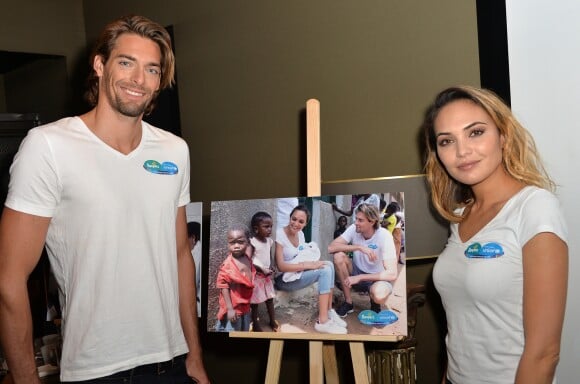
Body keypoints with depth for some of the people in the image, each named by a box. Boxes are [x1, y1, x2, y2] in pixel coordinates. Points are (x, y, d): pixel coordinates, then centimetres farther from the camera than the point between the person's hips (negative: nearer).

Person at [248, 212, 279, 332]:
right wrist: (262, 269, -20)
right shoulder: (252, 242, -18)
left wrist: (271, 269, -3)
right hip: (255, 275, -6)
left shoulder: (269, 241, 2)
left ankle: (273, 321, 28)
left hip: (267, 275, 6)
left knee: (270, 298, 14)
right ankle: (255, 324, 18)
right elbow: (250, 260, -18)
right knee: (255, 300, 6)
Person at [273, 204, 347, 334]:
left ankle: (329, 311, -7)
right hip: (283, 278, -8)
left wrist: (313, 261, -11)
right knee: (325, 271, -23)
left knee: (328, 264, -11)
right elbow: (281, 266, -24)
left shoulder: (300, 234, 5)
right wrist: (308, 265, -25)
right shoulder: (279, 235, -19)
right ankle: (322, 322, -23)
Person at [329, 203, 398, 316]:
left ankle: (375, 303, 2)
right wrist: (359, 247, -32)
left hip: (378, 278, -4)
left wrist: (359, 278, -30)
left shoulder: (384, 236, -23)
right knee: (339, 256, -24)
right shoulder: (354, 229, -13)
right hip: (358, 273, 4)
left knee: (378, 295, -39)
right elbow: (330, 248, -23)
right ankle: (348, 303, -8)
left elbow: (392, 274, -29)